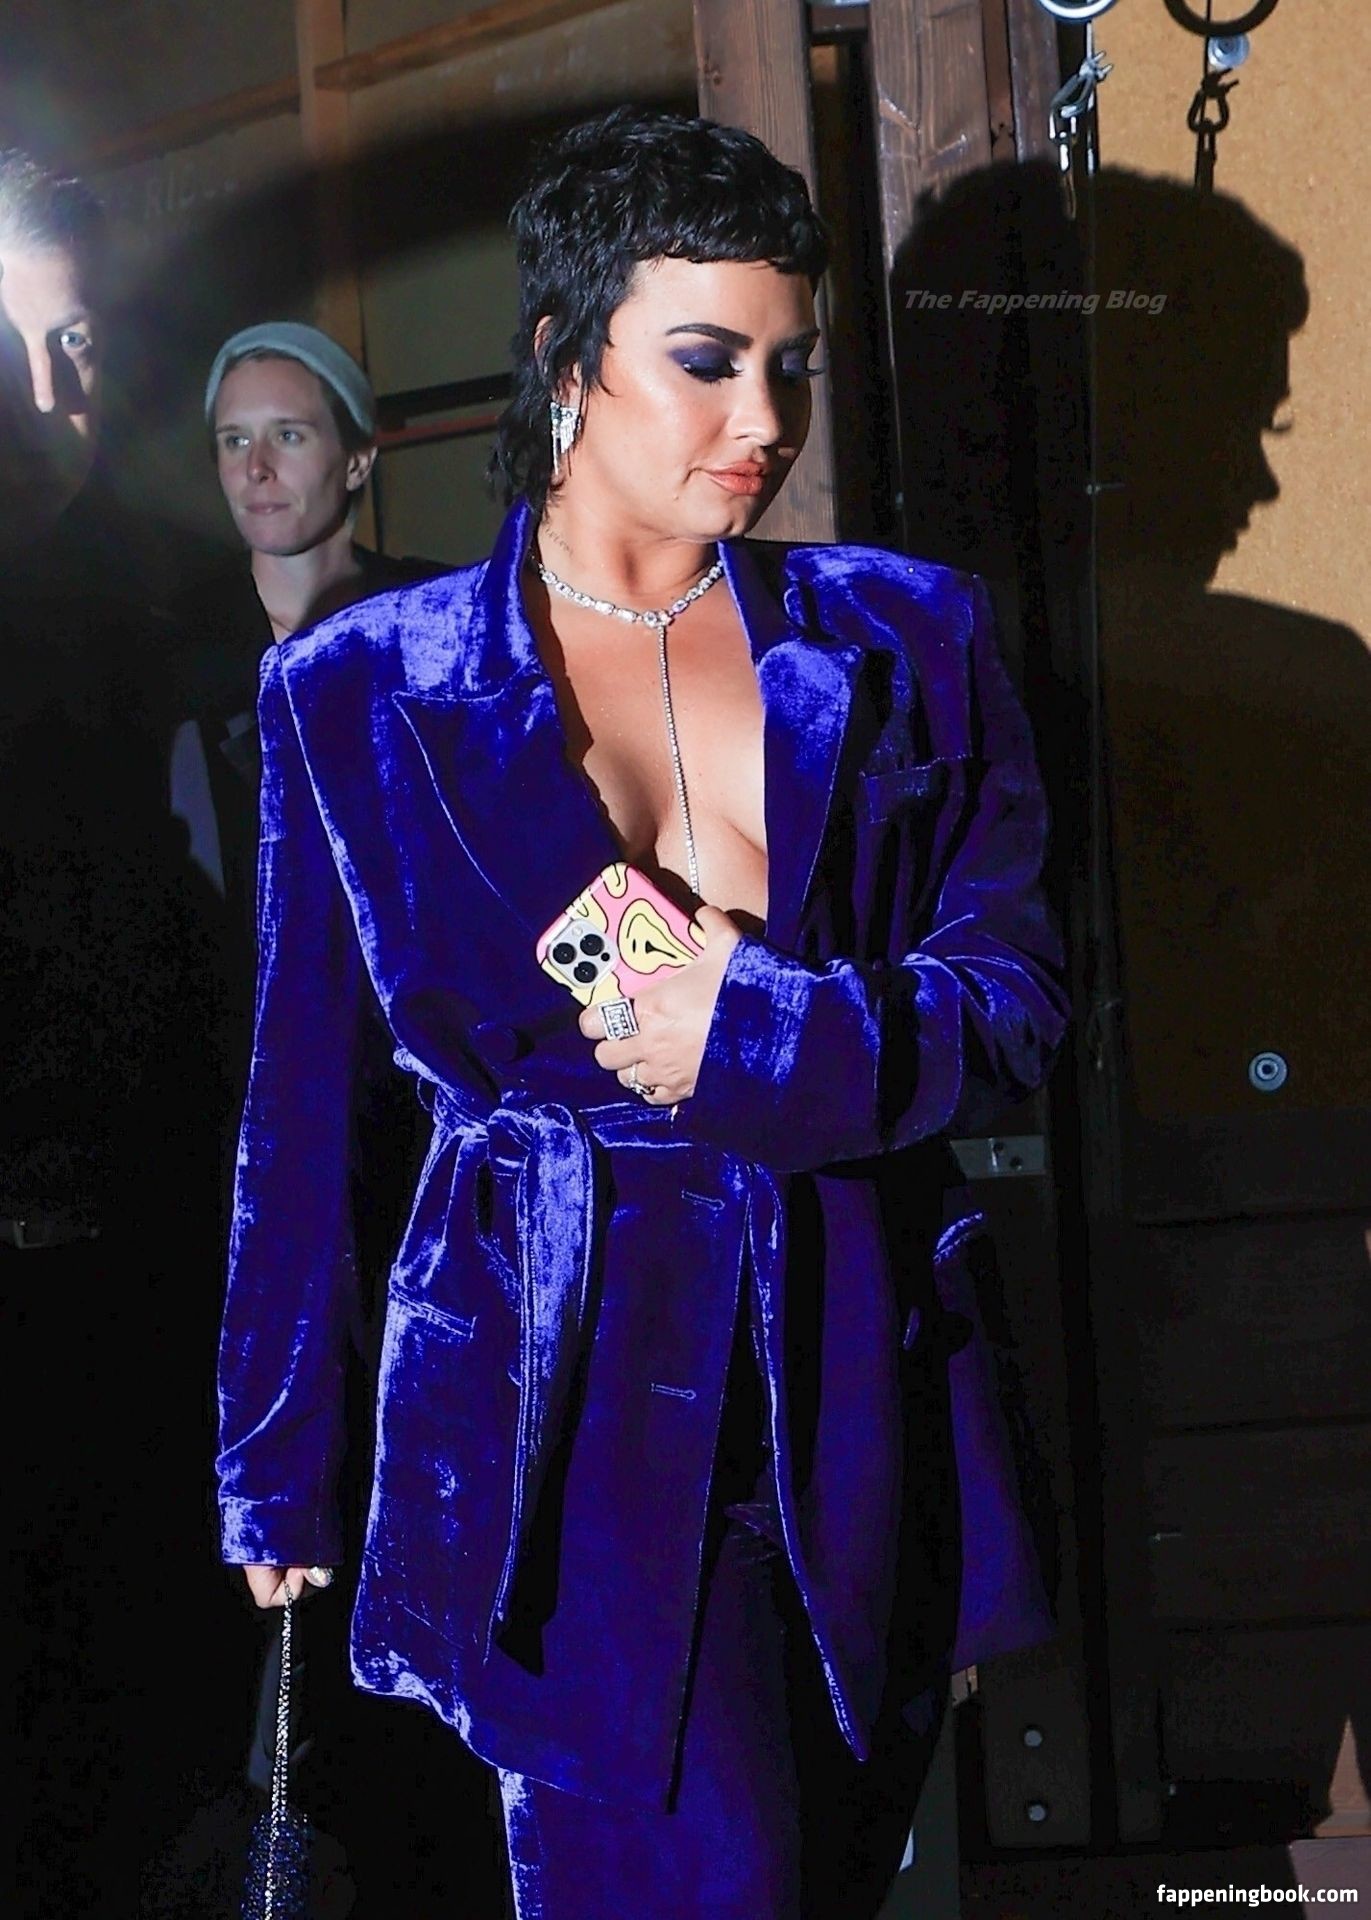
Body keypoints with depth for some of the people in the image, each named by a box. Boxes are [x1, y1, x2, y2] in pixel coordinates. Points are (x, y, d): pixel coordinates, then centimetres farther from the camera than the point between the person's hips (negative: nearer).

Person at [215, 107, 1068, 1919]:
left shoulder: (904, 641, 6)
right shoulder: (362, 688, 2)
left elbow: (1018, 994, 3)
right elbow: (300, 1107, 6)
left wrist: (759, 1033, -15)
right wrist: (276, 1467, 9)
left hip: (854, 1386, 3)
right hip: (562, 1402, -2)